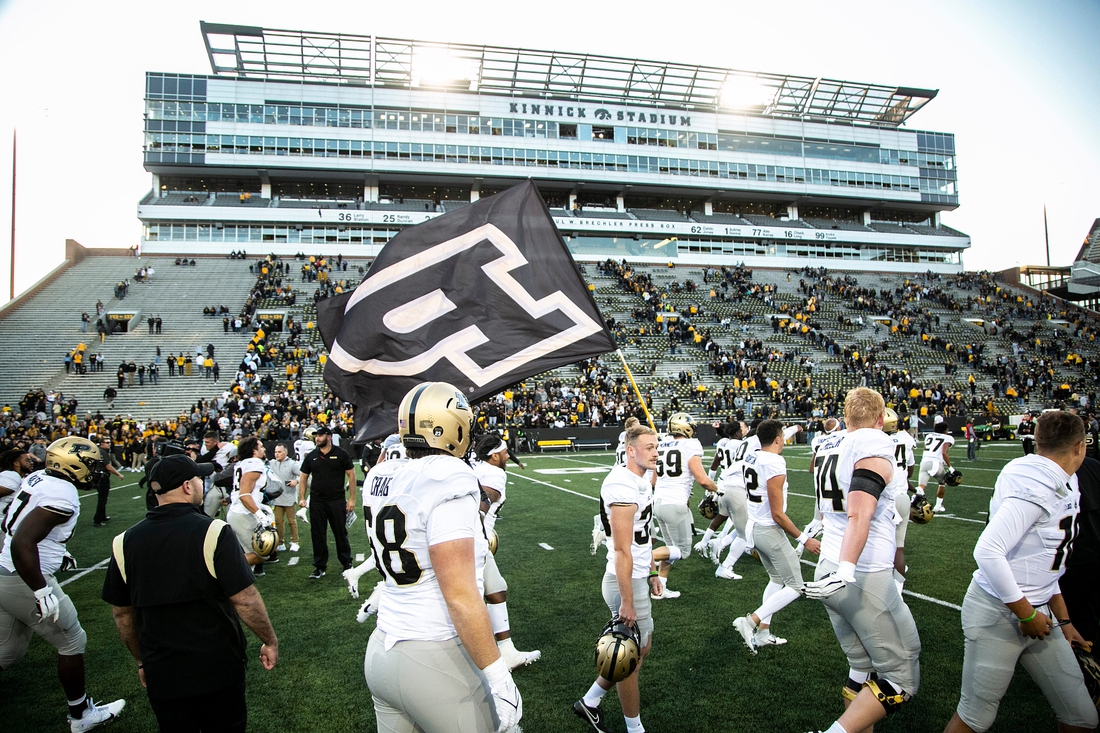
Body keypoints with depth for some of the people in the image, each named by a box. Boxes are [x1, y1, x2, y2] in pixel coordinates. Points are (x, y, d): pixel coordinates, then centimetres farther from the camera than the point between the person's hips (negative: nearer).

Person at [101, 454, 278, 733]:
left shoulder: (125, 542, -4)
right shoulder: (213, 532, -18)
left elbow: (121, 612, 6)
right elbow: (245, 599, -19)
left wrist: (141, 661, 20)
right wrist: (270, 641, -4)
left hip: (161, 675, 3)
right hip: (218, 668, -3)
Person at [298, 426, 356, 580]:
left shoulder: (341, 454, -4)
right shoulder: (311, 456, 6)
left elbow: (351, 475, -3)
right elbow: (304, 477, 11)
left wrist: (352, 498, -7)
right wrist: (302, 497, 0)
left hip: (337, 501, -3)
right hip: (317, 502, 3)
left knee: (340, 533, 7)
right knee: (317, 535, 6)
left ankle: (346, 563, 22)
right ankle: (319, 567, 16)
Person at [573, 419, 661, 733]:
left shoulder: (642, 482, 8)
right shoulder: (624, 487, -24)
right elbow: (622, 550, -24)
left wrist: (652, 574, 21)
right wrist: (627, 602, -22)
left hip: (638, 578, 10)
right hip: (627, 582, -10)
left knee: (642, 647, 21)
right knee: (632, 658, 7)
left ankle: (589, 702, 33)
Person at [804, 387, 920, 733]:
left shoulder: (827, 448, 10)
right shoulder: (875, 446, -12)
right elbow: (859, 516, -25)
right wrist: (846, 571, -30)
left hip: (829, 572, 8)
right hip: (865, 578, -8)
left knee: (862, 669, 18)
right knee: (901, 679, 4)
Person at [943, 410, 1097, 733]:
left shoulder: (1061, 486, 8)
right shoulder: (1036, 487, -22)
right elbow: (987, 552, -30)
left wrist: (1063, 620, 20)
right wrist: (1027, 614, -19)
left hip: (1035, 612, 9)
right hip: (999, 615, -9)